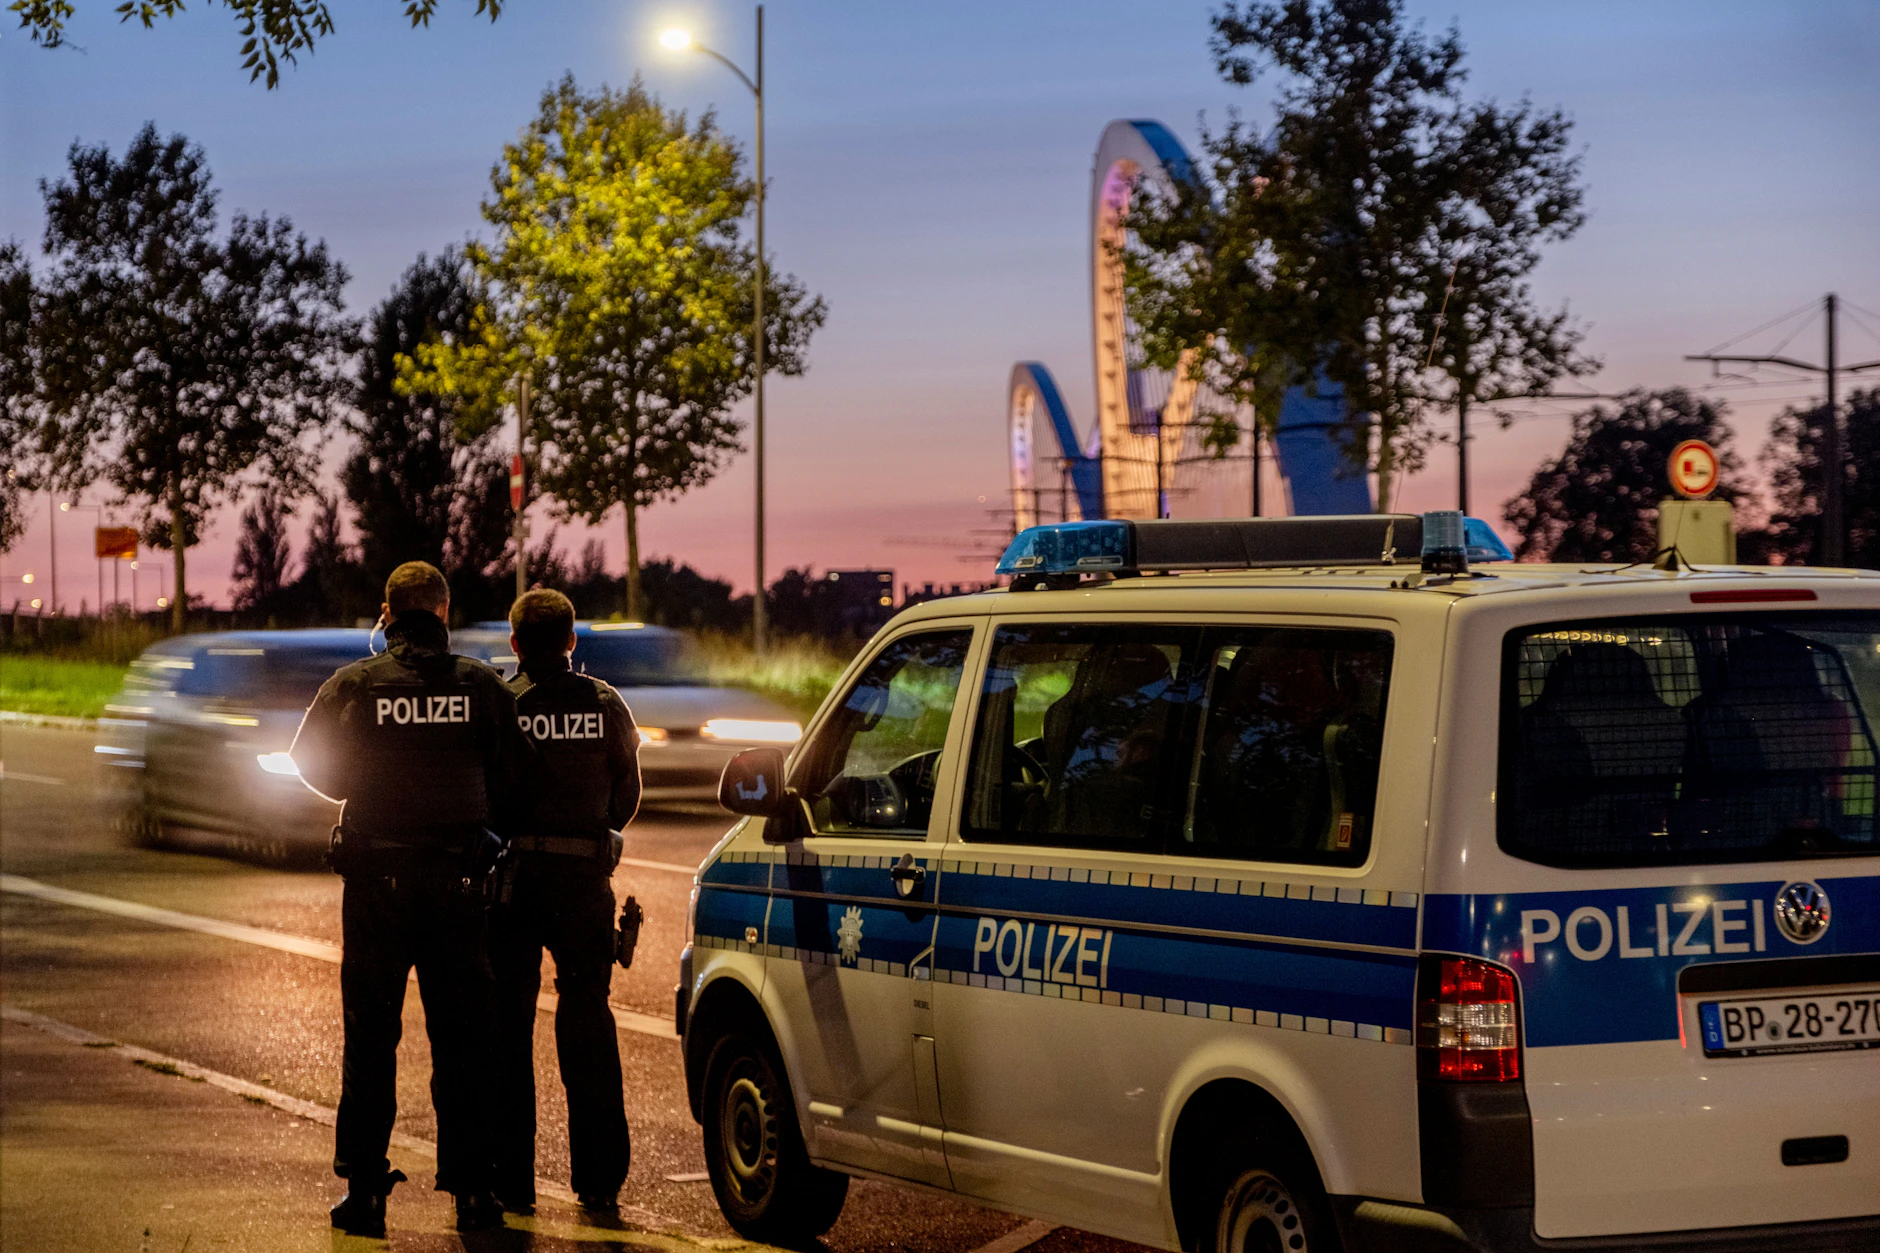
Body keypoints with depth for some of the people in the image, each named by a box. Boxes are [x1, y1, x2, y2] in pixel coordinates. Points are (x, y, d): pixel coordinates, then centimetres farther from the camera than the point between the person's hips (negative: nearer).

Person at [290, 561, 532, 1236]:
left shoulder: (355, 684, -3)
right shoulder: (482, 686, -2)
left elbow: (309, 761, 7)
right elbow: (514, 780, 0)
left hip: (377, 880, -1)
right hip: (458, 877, 1)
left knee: (371, 1037, 7)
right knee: (462, 1037, 8)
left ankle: (364, 1188, 7)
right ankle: (471, 1188, 8)